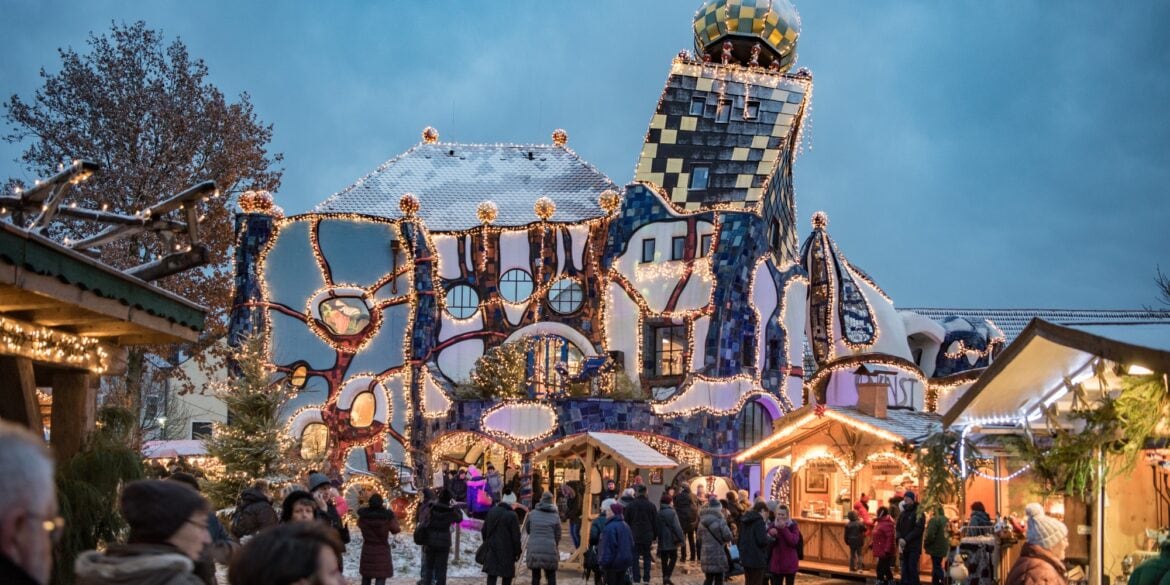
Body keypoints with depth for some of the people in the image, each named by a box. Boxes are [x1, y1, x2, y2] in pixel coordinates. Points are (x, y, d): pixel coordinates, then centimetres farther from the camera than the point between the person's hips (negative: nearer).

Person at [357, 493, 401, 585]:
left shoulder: (363, 515, -9)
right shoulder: (387, 516, -16)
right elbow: (395, 530, -1)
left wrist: (367, 508, 17)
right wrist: (393, 515, 8)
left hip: (367, 550, 3)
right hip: (382, 550, -3)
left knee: (366, 577, 18)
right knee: (380, 578, -2)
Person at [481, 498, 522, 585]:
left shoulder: (491, 512, 6)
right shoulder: (512, 516, -11)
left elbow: (484, 531, 14)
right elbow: (516, 536, -10)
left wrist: (487, 543, 27)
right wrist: (517, 552, -3)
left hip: (492, 548, 4)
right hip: (506, 550, -4)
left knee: (492, 574, 3)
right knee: (507, 575, 10)